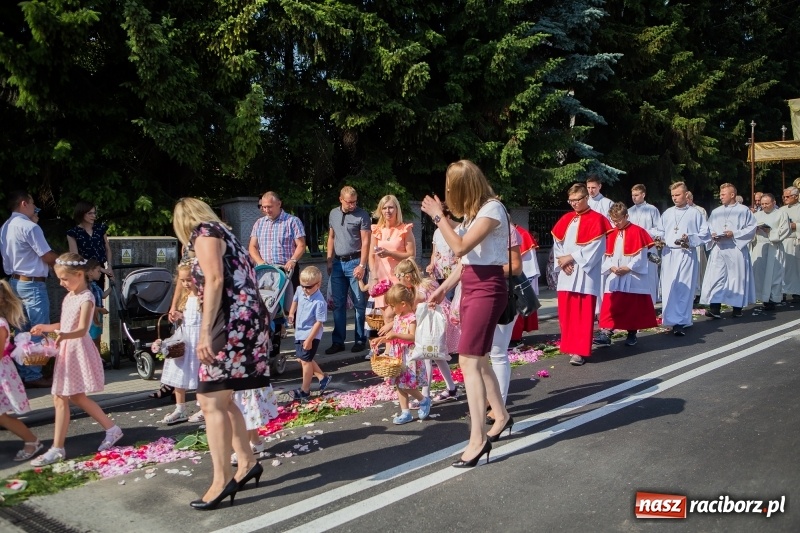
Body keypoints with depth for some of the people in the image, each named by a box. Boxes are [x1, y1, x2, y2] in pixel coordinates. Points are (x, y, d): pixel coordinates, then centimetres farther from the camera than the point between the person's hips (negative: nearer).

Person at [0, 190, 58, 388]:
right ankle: (33, 376, 0)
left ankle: (21, 374, 17)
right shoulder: (29, 227, -16)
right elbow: (48, 257, -13)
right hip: (32, 284, -9)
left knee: (22, 332, 13)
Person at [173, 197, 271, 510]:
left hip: (234, 322, -10)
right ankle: (247, 463, 21)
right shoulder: (222, 232, 26)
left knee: (211, 402, -10)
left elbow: (215, 280, -16)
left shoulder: (204, 232, -1)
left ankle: (222, 480, -10)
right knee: (221, 400, 15)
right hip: (246, 321, 10)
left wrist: (205, 332, -21)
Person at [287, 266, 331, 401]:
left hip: (311, 335, -9)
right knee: (303, 359, 19)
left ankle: (305, 391, 13)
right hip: (299, 333, 9)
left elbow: (319, 322, -23)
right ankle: (323, 377, 35)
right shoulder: (300, 292, -4)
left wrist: (309, 339, -24)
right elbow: (295, 300, 21)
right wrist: (291, 313, 10)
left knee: (305, 360, 0)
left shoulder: (319, 302, -26)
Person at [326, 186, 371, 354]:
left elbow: (365, 242, -8)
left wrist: (362, 265, -15)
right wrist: (329, 261, 10)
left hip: (354, 262, -5)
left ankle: (360, 340, 9)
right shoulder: (334, 214, 11)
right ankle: (338, 341, 14)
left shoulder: (362, 215, -5)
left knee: (359, 303, 0)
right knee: (338, 304, 8)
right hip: (338, 263, 5)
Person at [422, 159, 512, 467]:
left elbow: (460, 248, -21)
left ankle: (478, 438, -11)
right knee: (477, 359, 14)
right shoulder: (472, 211, 14)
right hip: (469, 287, 9)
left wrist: (438, 217, -13)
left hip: (487, 288, -9)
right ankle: (501, 416, 31)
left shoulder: (492, 209, -13)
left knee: (468, 360, -14)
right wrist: (443, 288, 17)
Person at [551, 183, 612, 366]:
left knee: (583, 313, -5)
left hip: (585, 274, -5)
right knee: (566, 312, 7)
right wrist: (562, 260, -7)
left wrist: (571, 257, -13)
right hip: (566, 273, 5)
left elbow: (594, 248, -11)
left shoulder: (596, 220, -3)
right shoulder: (565, 219, 14)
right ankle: (570, 347, 18)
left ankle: (580, 351, -2)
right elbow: (557, 243, 10)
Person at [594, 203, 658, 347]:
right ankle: (606, 334, -2)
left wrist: (628, 268, -17)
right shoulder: (611, 234, 9)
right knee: (610, 307, -3)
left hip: (633, 278, -4)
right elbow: (606, 255, 8)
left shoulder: (637, 232, -6)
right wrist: (611, 267, -10)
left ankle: (632, 334, 11)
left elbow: (641, 255, -9)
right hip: (614, 278, 4)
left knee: (633, 307, 2)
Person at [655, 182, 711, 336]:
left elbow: (705, 234, 1)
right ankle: (673, 321, 5)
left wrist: (691, 240, -14)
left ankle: (681, 322, -1)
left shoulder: (695, 213, 3)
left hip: (687, 255, -3)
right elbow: (660, 231, 16)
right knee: (669, 288, -2)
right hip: (669, 254, 3)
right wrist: (659, 238, -6)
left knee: (684, 289, -3)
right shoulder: (667, 213, 13)